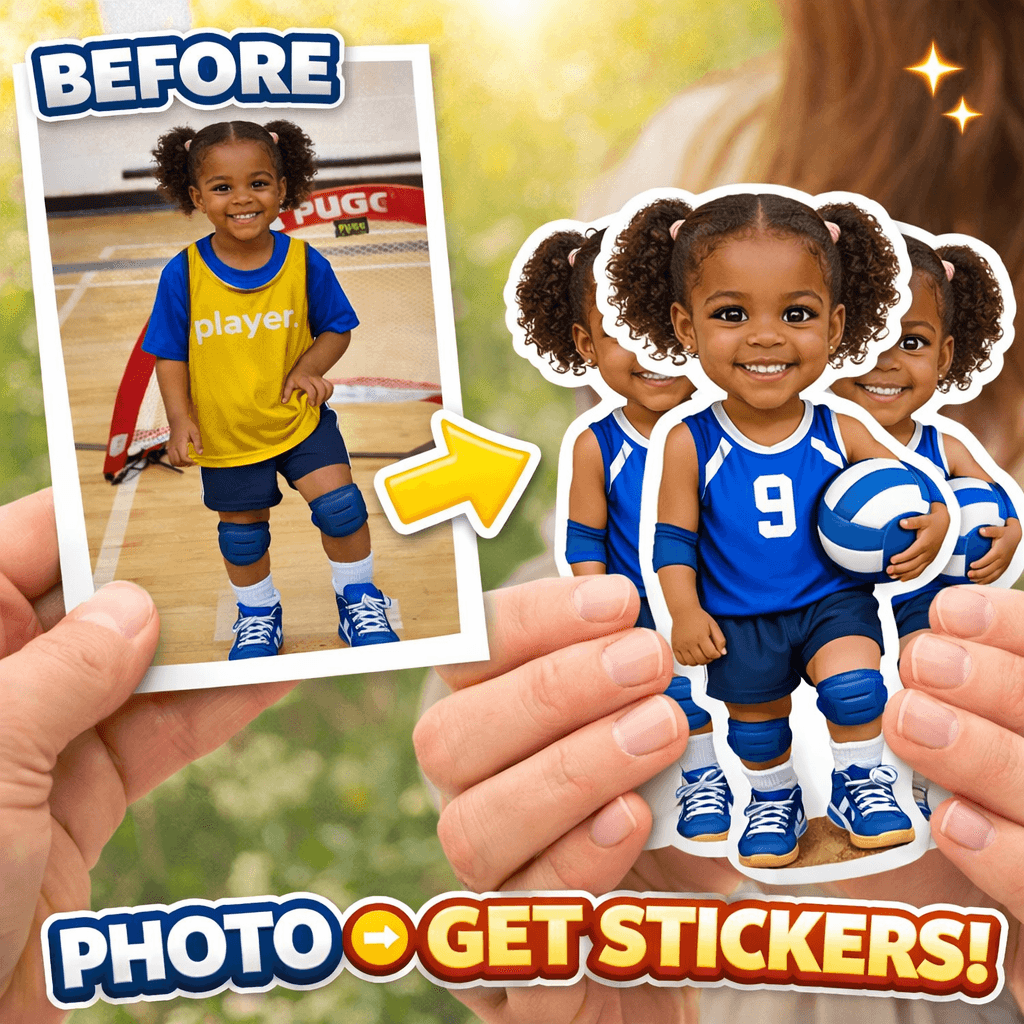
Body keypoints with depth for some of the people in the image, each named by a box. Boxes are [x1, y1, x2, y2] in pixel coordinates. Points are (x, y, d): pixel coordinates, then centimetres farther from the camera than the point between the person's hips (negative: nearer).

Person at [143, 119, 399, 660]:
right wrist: (180, 418, -15)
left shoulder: (305, 262, -13)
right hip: (225, 432, 0)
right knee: (242, 532, 15)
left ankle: (359, 599, 19)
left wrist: (310, 366, -20)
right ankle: (258, 613, 42)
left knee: (340, 504, -8)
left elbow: (337, 328, -1)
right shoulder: (183, 274, -14)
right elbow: (170, 355, -5)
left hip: (300, 418, 0)